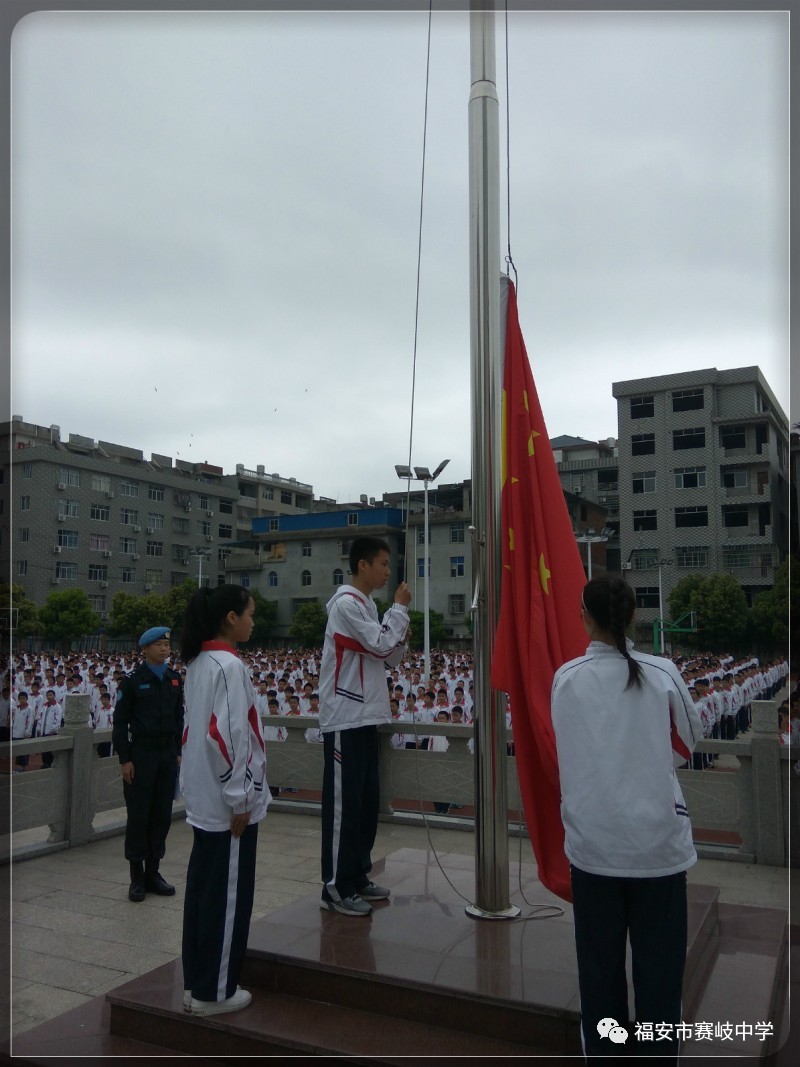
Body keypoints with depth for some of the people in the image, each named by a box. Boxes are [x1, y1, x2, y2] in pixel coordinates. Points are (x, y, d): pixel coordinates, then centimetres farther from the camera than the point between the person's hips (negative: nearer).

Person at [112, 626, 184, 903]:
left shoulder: (175, 679, 8)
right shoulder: (133, 680, -5)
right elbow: (120, 722, -6)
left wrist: (178, 751, 9)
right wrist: (124, 759, -9)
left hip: (167, 754, 4)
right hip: (141, 754, -4)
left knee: (162, 815, 8)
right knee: (139, 815, 2)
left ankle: (153, 872, 20)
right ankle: (137, 877, 13)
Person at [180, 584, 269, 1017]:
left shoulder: (199, 662, 8)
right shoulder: (229, 665, -20)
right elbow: (227, 736, -24)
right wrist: (240, 799, -16)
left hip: (204, 799, 9)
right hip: (227, 802, -9)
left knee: (201, 887, 16)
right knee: (227, 894, 4)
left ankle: (196, 982, 28)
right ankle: (213, 991, 16)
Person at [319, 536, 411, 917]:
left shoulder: (367, 604, 15)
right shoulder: (346, 603, -13)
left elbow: (386, 656, 19)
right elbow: (380, 644, -18)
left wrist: (402, 637, 1)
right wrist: (400, 608, -7)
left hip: (366, 717, 10)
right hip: (345, 719, -9)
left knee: (366, 802, 14)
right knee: (343, 804, -3)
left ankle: (357, 877, 24)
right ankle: (336, 888, 5)